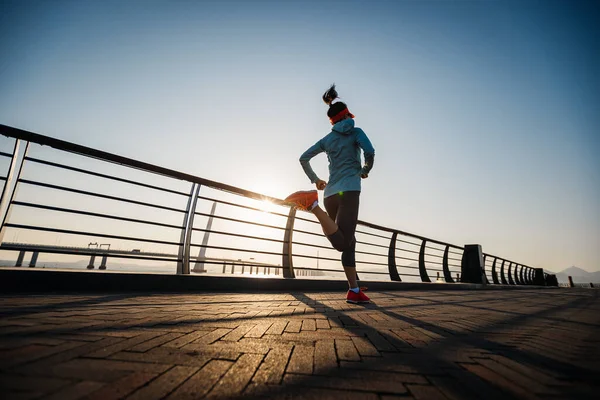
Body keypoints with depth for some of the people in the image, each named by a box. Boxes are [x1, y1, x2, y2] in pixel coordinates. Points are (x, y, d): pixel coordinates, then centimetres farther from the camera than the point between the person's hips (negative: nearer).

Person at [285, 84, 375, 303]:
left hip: (330, 194, 6)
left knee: (350, 243, 10)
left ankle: (354, 291, 9)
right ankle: (313, 205, -29)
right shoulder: (356, 132, 8)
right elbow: (370, 152, -9)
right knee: (342, 243, -17)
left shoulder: (326, 139, 19)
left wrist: (315, 180, 24)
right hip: (349, 191, -6)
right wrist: (365, 170, 10)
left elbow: (303, 158, 15)